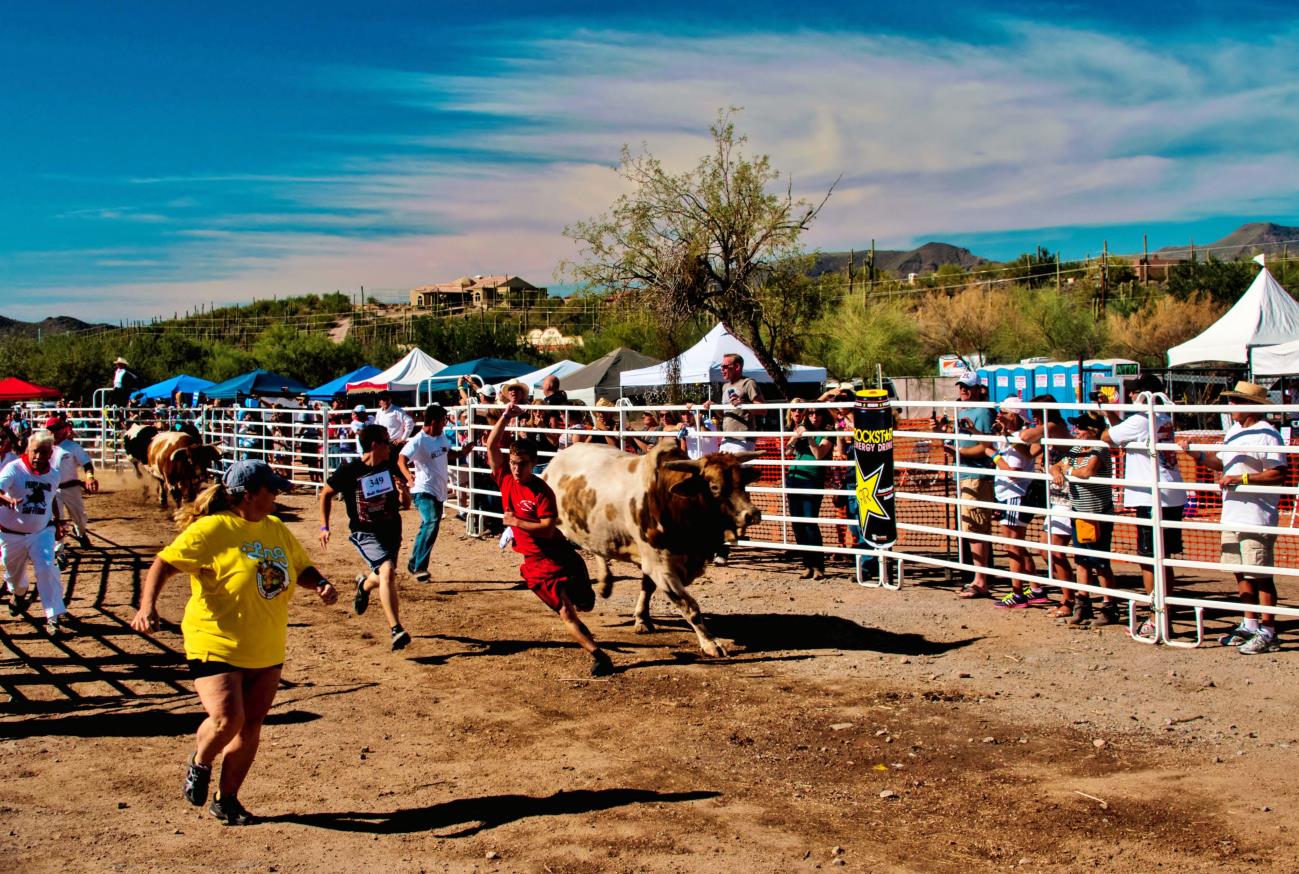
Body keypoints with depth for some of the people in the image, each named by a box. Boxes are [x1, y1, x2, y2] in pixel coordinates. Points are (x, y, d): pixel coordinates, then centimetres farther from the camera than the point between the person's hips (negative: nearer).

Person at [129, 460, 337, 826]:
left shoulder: (277, 529, 9)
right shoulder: (212, 529, -13)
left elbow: (302, 568, 20)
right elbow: (164, 563, -15)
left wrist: (320, 584, -1)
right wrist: (147, 605, -30)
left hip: (267, 652, 7)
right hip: (217, 646, -6)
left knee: (251, 726, 8)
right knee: (227, 718, -19)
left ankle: (226, 800, 26)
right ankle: (199, 765, 15)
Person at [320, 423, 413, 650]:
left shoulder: (391, 468, -2)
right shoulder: (349, 471, -13)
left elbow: (406, 505, 3)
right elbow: (326, 494, 4)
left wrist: (403, 492, -19)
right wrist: (324, 526, -1)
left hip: (391, 530, 5)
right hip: (365, 533, -5)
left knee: (382, 577, 20)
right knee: (387, 571, -26)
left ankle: (364, 584, 58)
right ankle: (396, 631, -27)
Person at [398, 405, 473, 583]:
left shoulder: (442, 437, 5)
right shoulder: (418, 441, -19)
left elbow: (448, 453, 23)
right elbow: (401, 460, -29)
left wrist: (461, 452, 2)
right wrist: (408, 476, -48)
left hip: (439, 491, 9)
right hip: (423, 491, -9)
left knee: (427, 527, 17)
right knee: (432, 523, -26)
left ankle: (414, 563, 33)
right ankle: (419, 567, -22)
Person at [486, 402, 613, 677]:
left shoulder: (541, 491, -14)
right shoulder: (505, 478, 0)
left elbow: (548, 528, -20)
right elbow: (492, 446, -4)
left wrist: (516, 522, -17)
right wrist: (505, 417, -9)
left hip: (558, 554, -3)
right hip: (535, 563, 3)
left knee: (584, 604, 5)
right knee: (565, 612, -5)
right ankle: (598, 656, -2)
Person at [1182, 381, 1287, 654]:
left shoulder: (1267, 434, -13)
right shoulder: (1234, 430, 15)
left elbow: (1279, 475, -17)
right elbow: (1221, 462, 22)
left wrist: (1241, 479, -21)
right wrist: (1195, 453, 8)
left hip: (1256, 518, -9)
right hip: (1232, 515, 9)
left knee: (1260, 575, -4)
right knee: (1241, 573, 14)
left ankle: (1268, 633, 3)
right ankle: (1249, 626, 25)